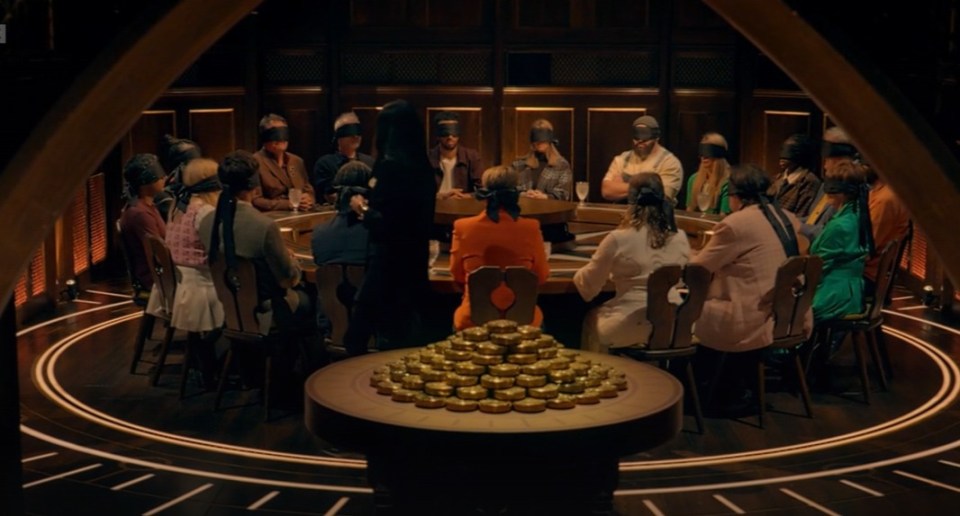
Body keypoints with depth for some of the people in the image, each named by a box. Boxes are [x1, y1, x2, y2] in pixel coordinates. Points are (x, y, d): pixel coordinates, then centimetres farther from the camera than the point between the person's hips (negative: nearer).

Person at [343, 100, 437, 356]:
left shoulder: (390, 165, -17)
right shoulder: (423, 167, 7)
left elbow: (381, 224, -19)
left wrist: (362, 208, -1)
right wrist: (372, 205, 17)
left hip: (389, 260, -8)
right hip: (415, 257, 8)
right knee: (409, 331, 16)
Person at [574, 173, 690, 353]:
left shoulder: (618, 239, -10)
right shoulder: (680, 238, 2)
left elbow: (588, 286, 2)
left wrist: (579, 275, 24)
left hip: (631, 327, -4)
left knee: (592, 320, 25)